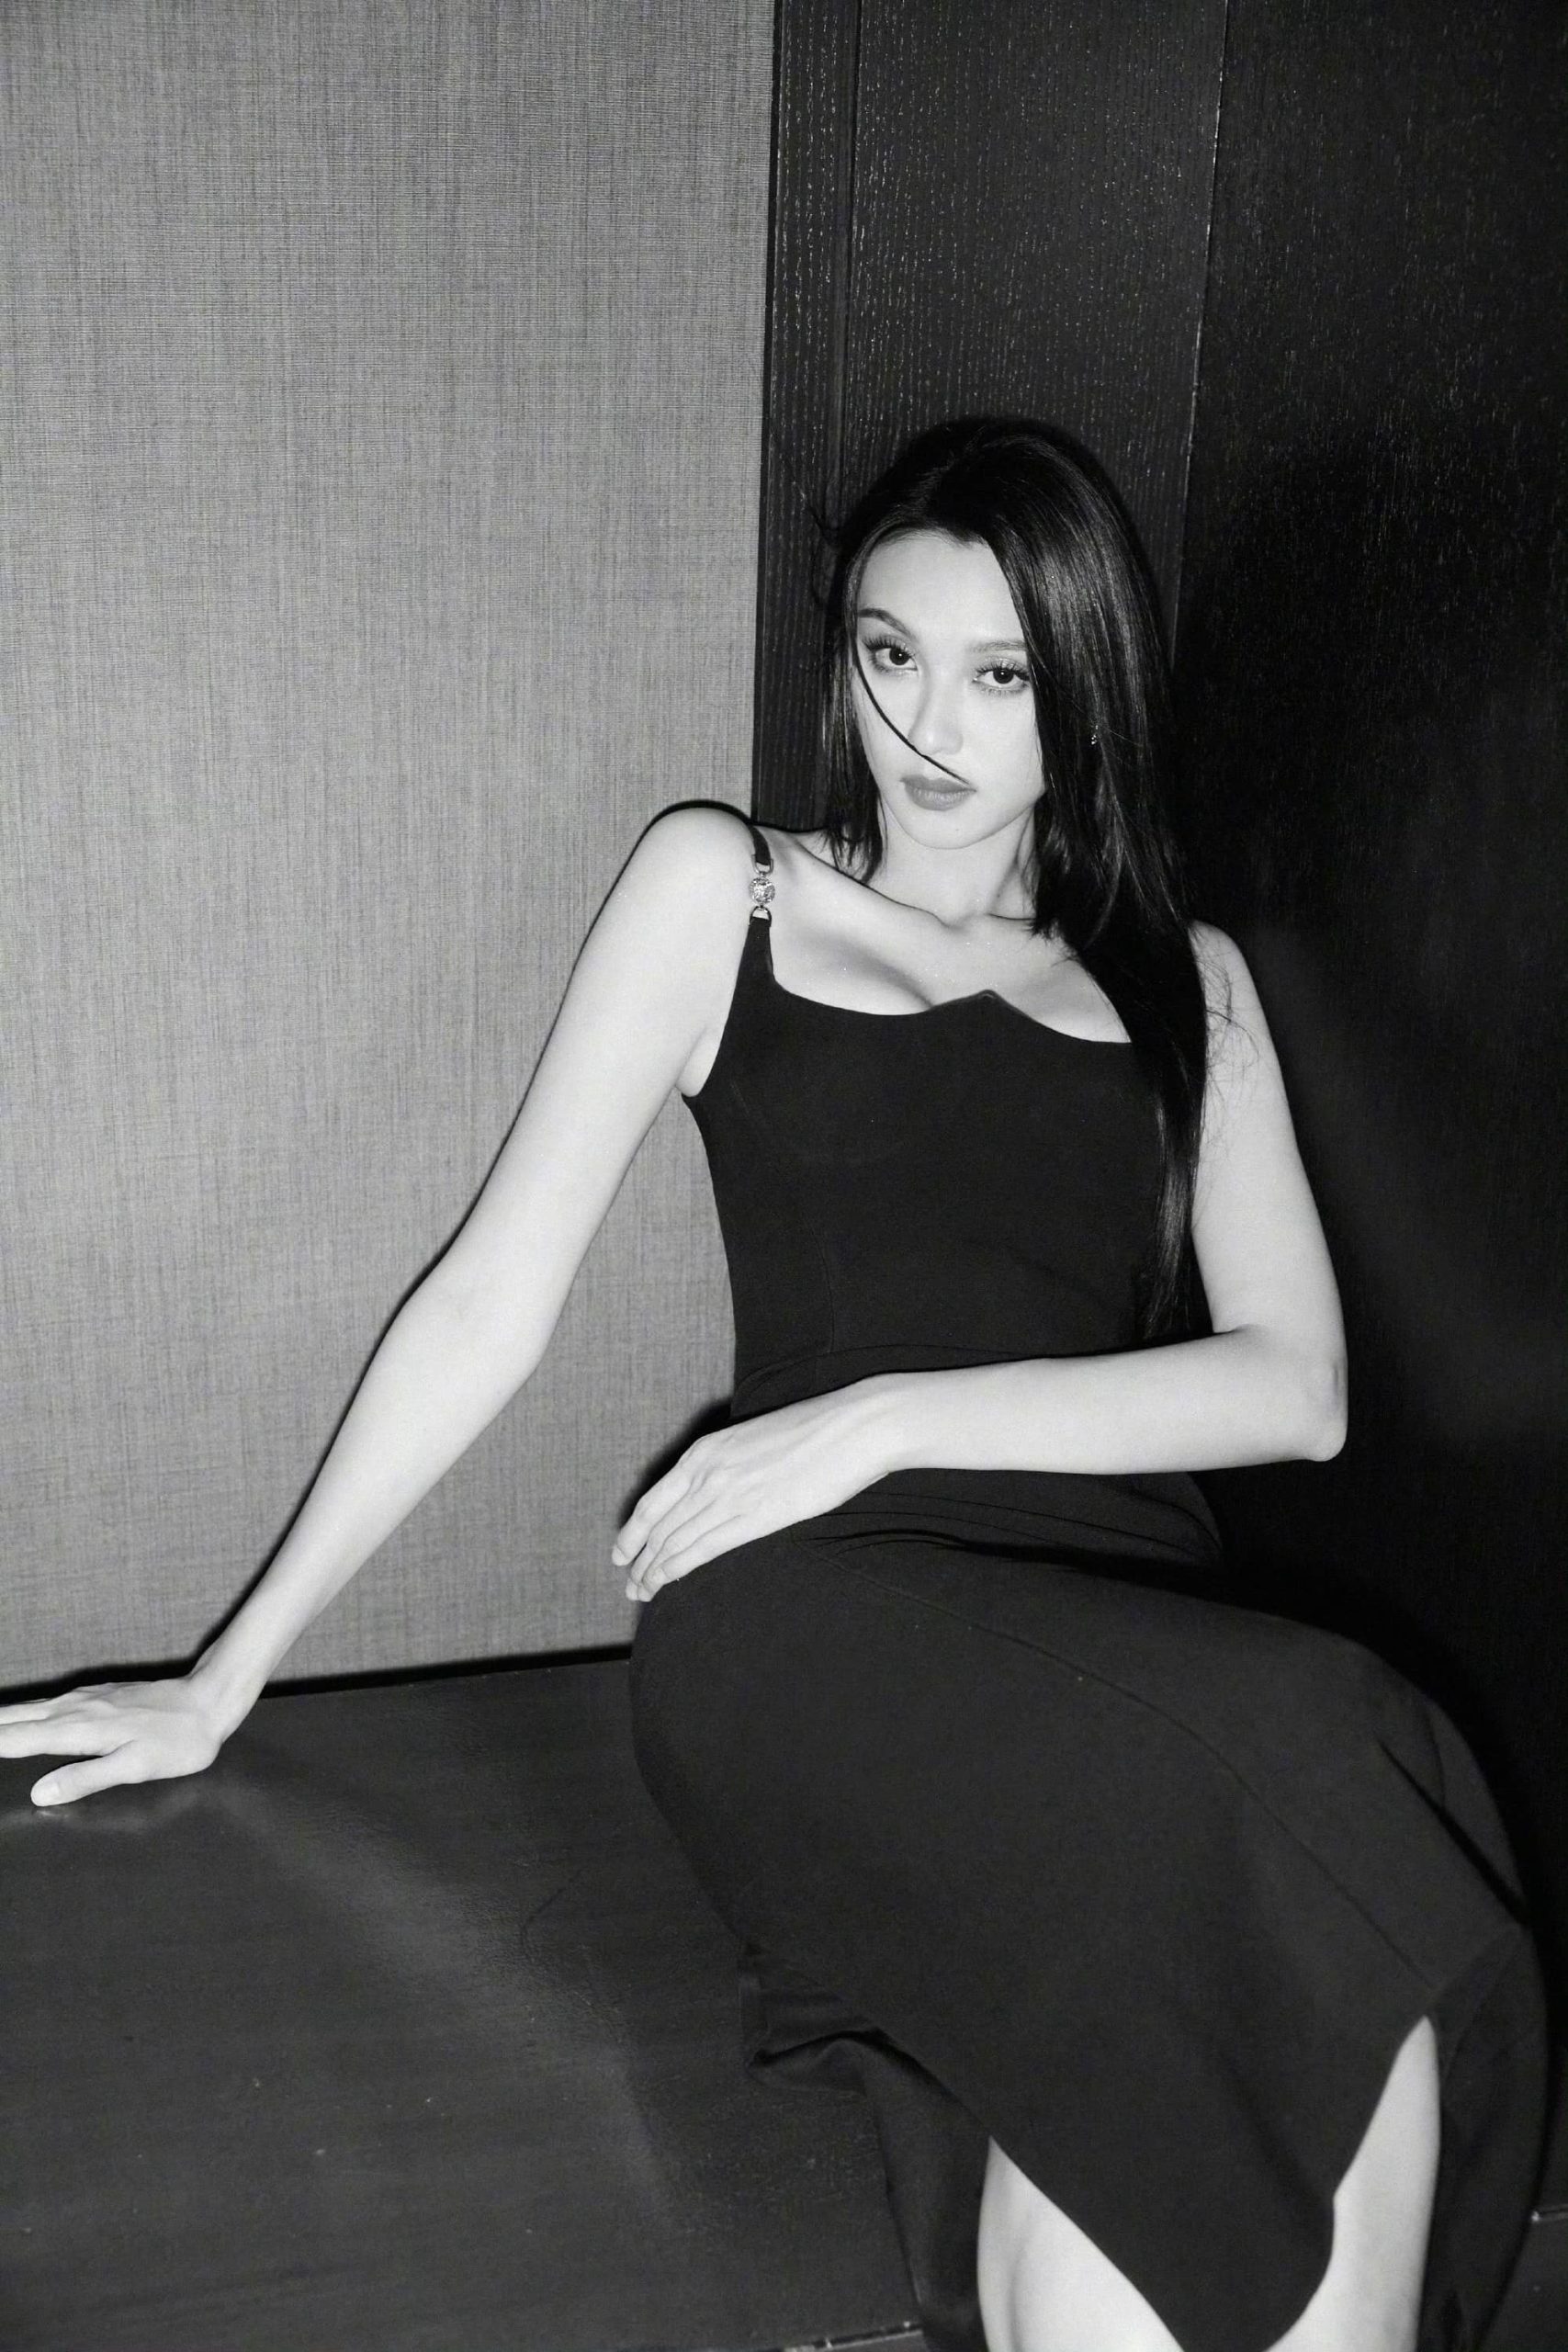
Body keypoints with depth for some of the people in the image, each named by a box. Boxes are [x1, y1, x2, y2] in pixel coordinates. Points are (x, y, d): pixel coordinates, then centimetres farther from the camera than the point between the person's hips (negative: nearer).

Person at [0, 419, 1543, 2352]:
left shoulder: (1188, 983, 22)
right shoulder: (719, 892, 16)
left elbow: (1297, 1388, 6)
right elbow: (493, 1294, 12)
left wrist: (891, 1419, -7)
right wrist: (227, 1673, 9)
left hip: (1126, 1604, 2)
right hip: (815, 1621, -2)